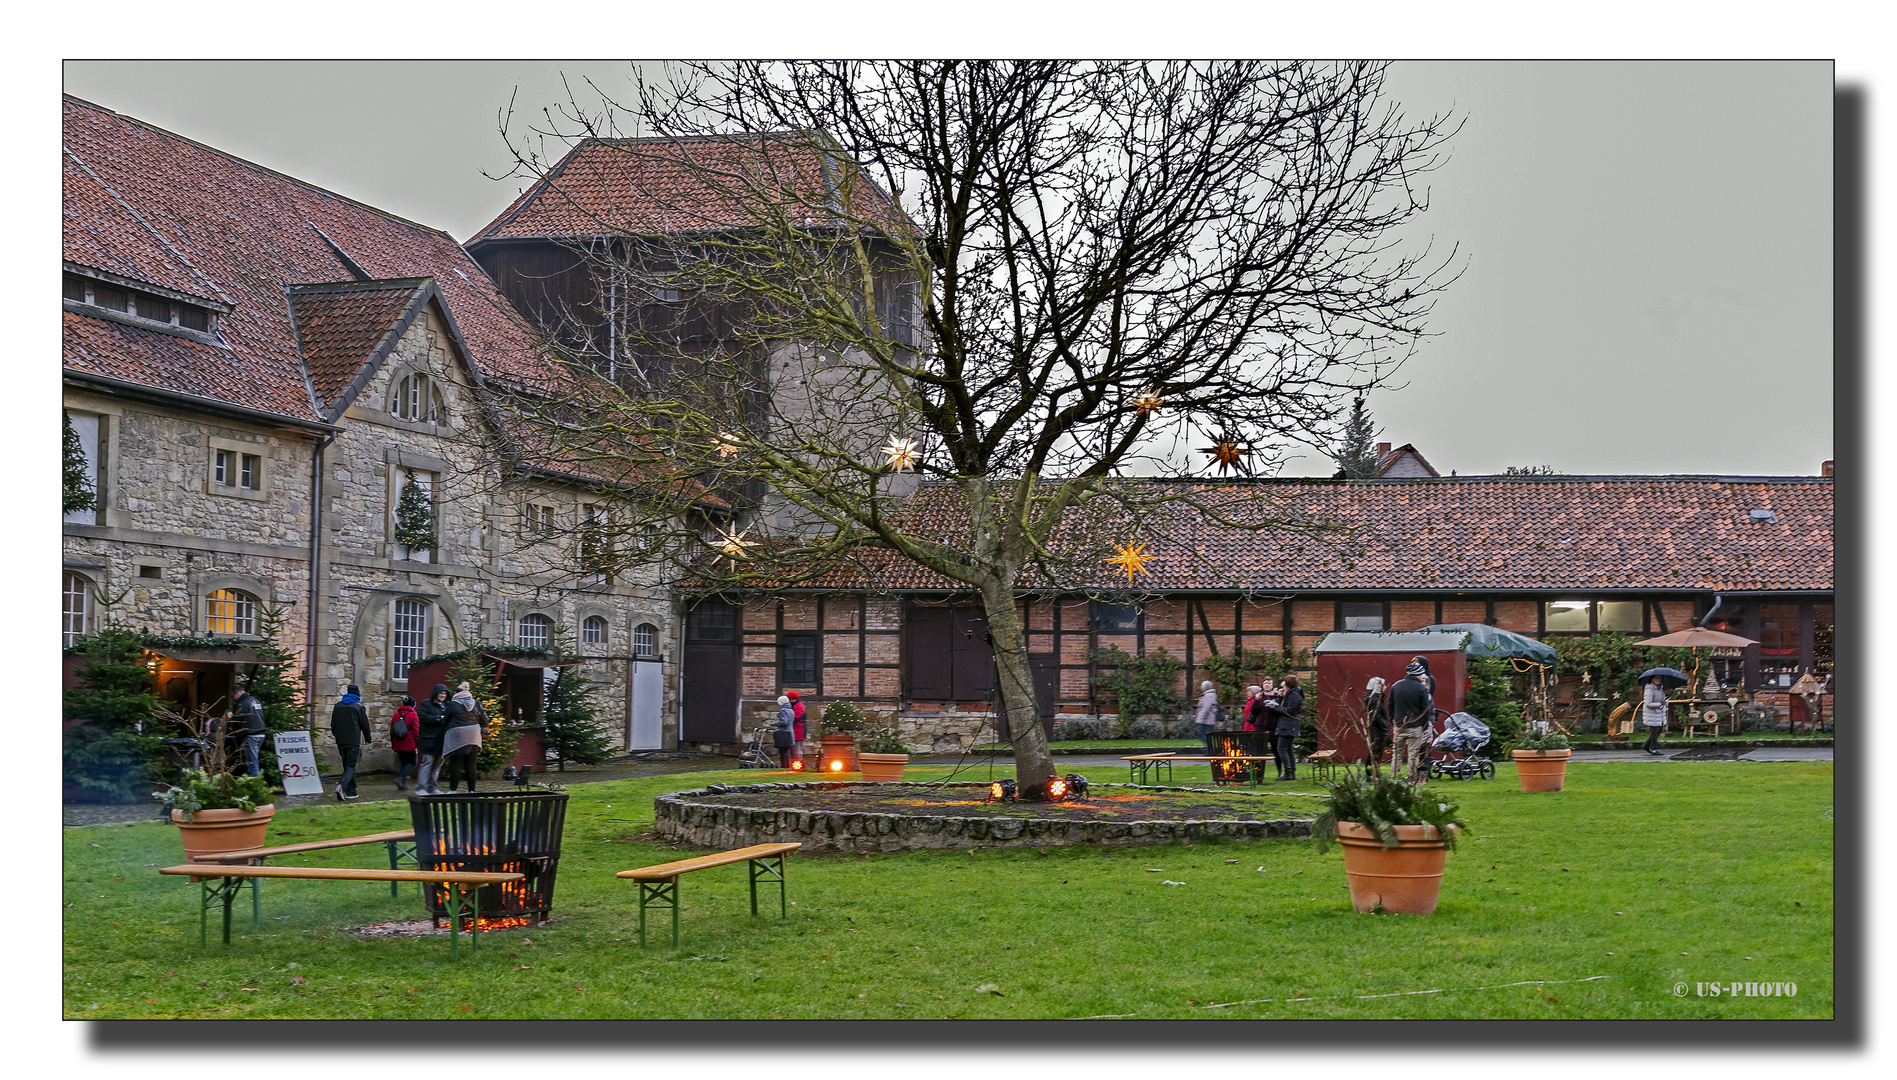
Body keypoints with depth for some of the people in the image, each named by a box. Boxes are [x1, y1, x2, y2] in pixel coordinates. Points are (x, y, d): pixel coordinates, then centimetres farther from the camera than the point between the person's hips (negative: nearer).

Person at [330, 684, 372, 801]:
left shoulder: (338, 706, 9)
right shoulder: (358, 707, -6)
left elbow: (333, 724, 13)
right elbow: (365, 725, -1)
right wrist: (368, 738, 15)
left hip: (340, 742, 5)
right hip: (353, 742, -5)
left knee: (347, 765, 14)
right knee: (351, 766, -5)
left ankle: (351, 791, 16)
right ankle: (342, 785, -28)